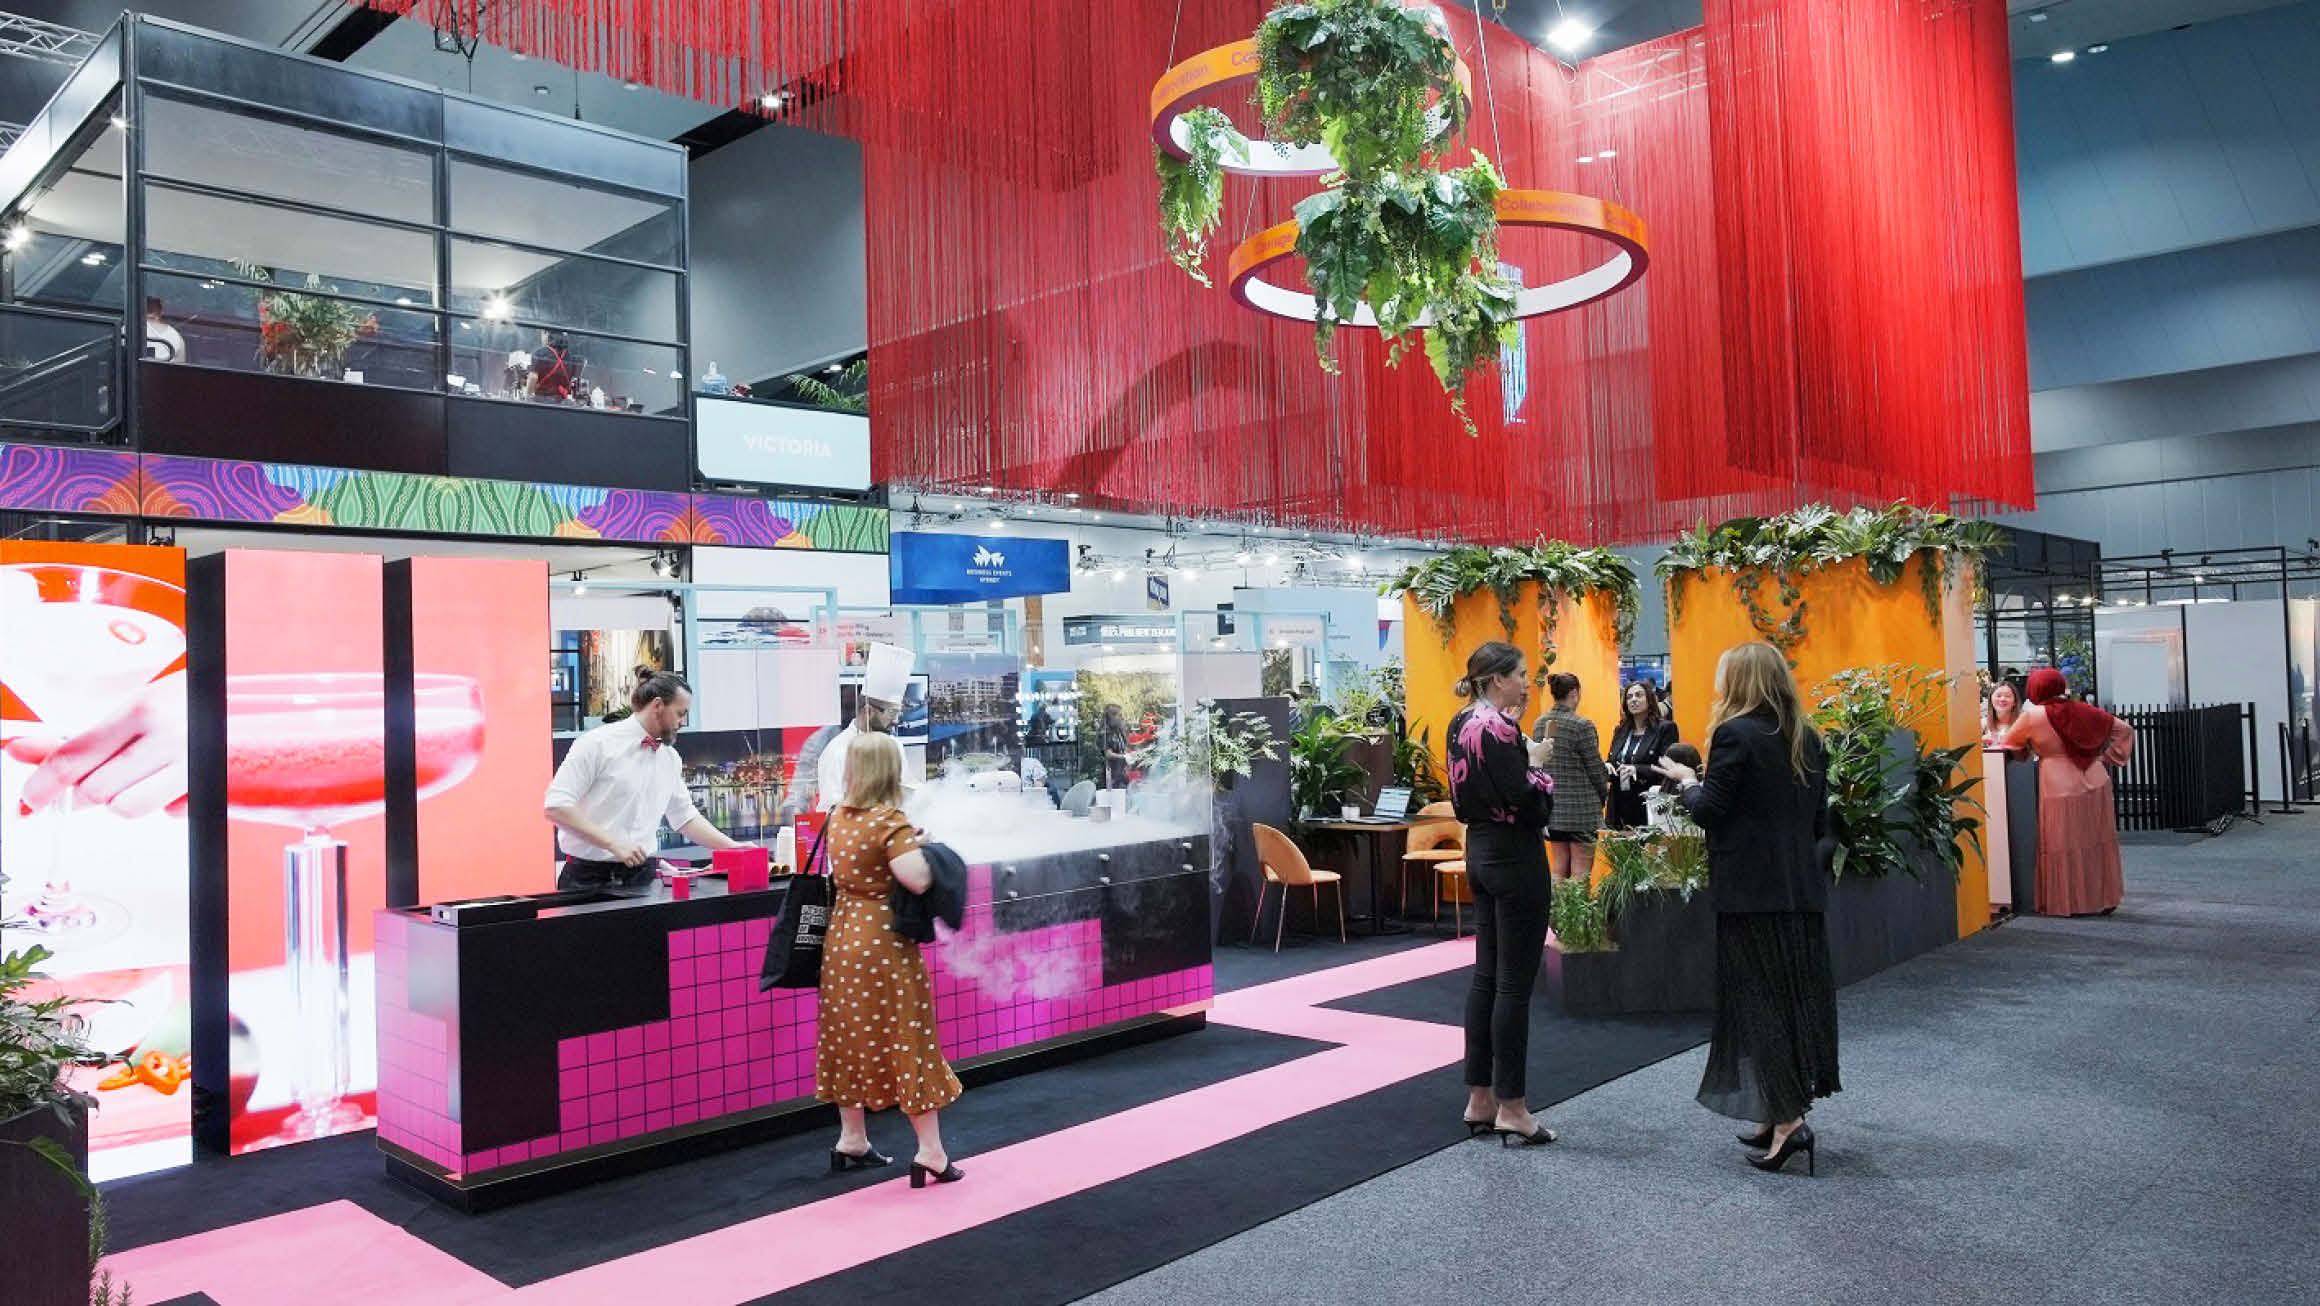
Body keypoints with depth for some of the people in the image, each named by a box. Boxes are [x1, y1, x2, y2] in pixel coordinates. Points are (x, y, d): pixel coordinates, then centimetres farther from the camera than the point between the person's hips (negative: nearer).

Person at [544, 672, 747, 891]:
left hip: (642, 877, 5)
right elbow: (557, 806, -14)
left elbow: (685, 817, 21)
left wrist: (733, 847, 12)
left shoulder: (670, 758, 10)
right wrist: (613, 842, -21)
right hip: (589, 878, -5)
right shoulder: (598, 743, -9)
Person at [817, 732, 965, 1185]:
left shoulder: (838, 818, 4)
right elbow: (918, 880, -29)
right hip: (885, 945, -7)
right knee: (907, 1044, 1)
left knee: (851, 1042, 17)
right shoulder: (889, 821, -18)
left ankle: (851, 1144, 29)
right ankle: (931, 1155, 7)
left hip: (842, 941, 7)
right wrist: (923, 849, -9)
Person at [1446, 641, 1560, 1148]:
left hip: (1481, 852, 9)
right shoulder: (1498, 728, -19)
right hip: (1514, 857, -9)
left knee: (1486, 976, 13)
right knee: (1515, 983, -2)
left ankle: (1480, 1100, 20)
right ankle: (1511, 1109, 6)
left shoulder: (1464, 723, 8)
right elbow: (1526, 805, -22)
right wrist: (1539, 765, -4)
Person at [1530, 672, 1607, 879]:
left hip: (1551, 805, 6)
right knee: (1580, 870, 0)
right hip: (1580, 807, -6)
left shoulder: (1539, 724, 4)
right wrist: (1604, 790, 8)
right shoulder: (1582, 725, -14)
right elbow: (1595, 766, -8)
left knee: (1558, 867, 13)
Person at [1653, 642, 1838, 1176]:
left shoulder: (1735, 735, -13)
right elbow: (1819, 822, 12)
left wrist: (1687, 780, 5)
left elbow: (1708, 812, -13)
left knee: (1757, 999, 0)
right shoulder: (1809, 740, 9)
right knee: (1800, 994, 12)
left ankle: (1788, 1119, -3)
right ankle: (1784, 1114, 22)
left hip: (1750, 890, -7)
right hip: (1804, 889, 7)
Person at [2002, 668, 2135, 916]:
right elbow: (2124, 730, 11)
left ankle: (2068, 903, 7)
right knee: (2097, 843, 13)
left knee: (2063, 847, 3)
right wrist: (2106, 758, 12)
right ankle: (2104, 899, 21)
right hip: (2095, 782, 5)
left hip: (2059, 786, -5)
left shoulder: (2032, 716, -8)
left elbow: (2007, 744, 6)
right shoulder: (2082, 711, 4)